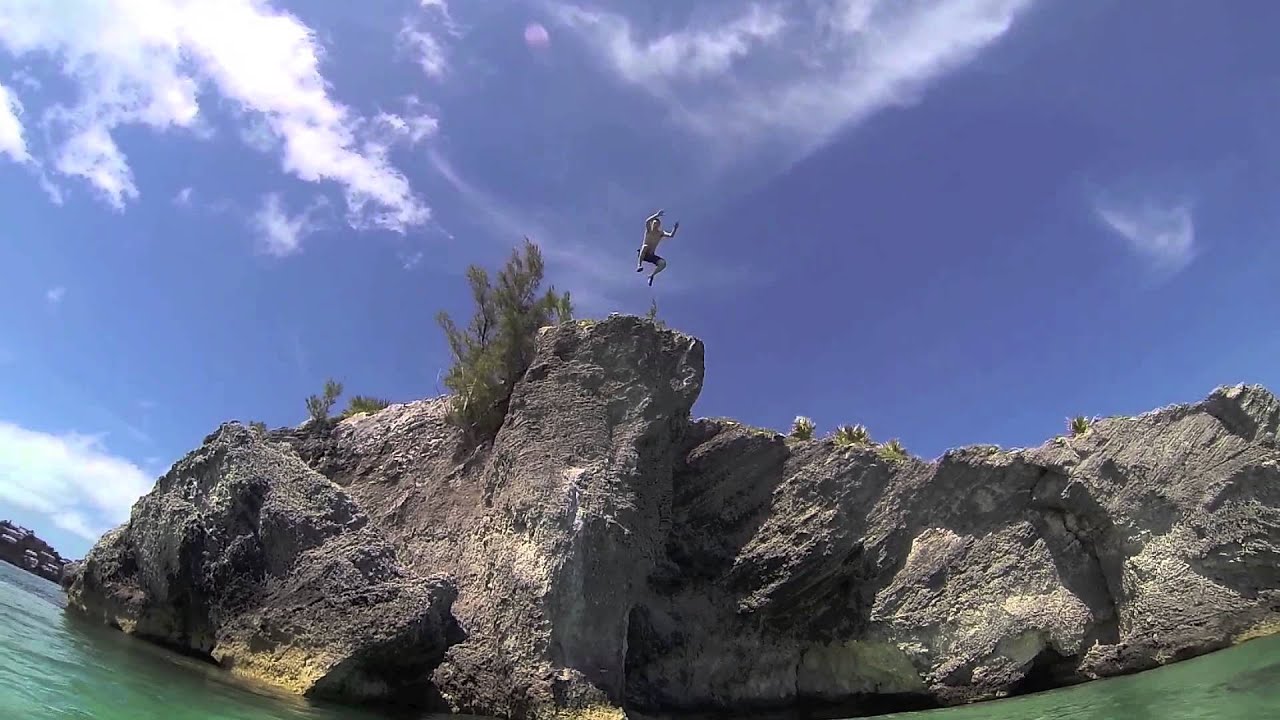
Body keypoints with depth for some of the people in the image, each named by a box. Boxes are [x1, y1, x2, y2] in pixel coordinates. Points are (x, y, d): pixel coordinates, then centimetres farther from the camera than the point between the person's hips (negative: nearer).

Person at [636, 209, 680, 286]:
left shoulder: (661, 233, 4)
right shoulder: (649, 230, -3)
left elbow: (671, 235, -12)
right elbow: (647, 221, -24)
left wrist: (675, 229, -28)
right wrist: (657, 215, -34)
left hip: (651, 256, 3)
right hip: (642, 254, -3)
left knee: (663, 263, -20)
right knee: (645, 246, -37)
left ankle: (651, 275, 4)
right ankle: (639, 265, -40)